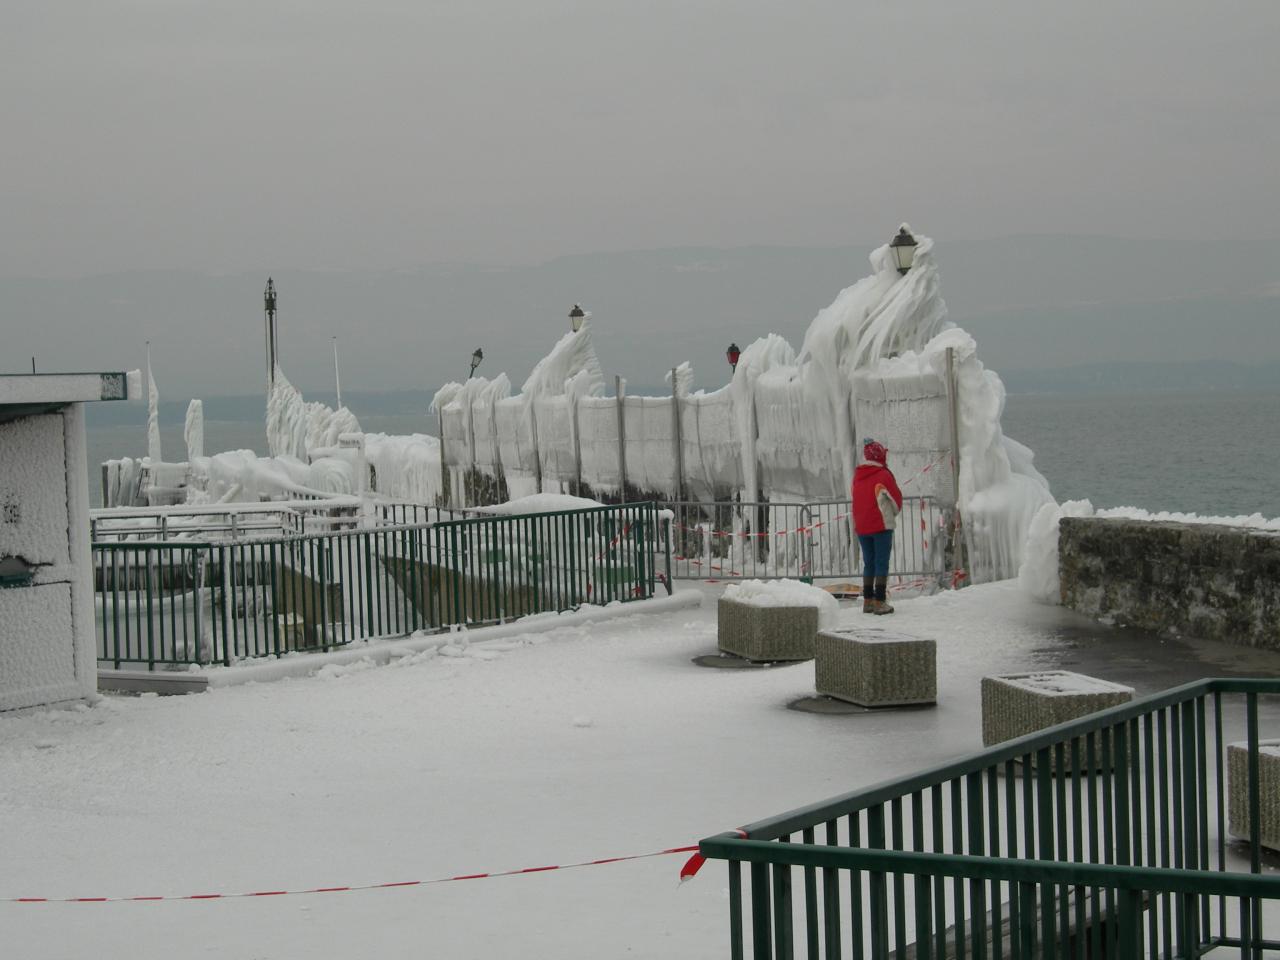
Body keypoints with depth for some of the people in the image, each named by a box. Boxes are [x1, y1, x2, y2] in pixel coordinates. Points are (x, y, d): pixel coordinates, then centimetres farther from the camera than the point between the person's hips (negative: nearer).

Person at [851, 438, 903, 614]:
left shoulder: (857, 476, 5)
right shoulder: (883, 475, -11)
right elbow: (896, 499, -3)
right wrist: (893, 513, 17)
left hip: (861, 527, 5)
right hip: (882, 525, -5)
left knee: (869, 563, 14)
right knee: (882, 563, -2)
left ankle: (867, 600, 13)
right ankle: (879, 602, -7)